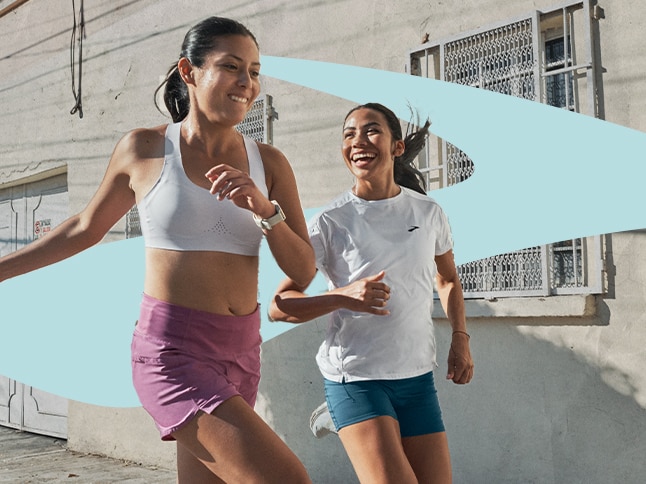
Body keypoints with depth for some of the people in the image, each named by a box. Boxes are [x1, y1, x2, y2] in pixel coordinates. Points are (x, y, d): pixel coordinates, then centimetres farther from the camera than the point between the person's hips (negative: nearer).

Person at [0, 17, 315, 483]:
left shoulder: (269, 163, 5)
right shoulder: (143, 149, -2)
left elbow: (303, 272, 2)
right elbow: (85, 228, 13)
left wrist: (264, 209, -15)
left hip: (241, 353, 5)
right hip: (171, 352, -5)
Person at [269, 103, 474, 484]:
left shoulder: (428, 213, 2)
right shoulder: (331, 221, -9)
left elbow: (448, 281, 20)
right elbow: (279, 306, -10)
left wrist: (461, 338, 6)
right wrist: (343, 297, -24)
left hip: (417, 377, 4)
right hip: (355, 377, -4)